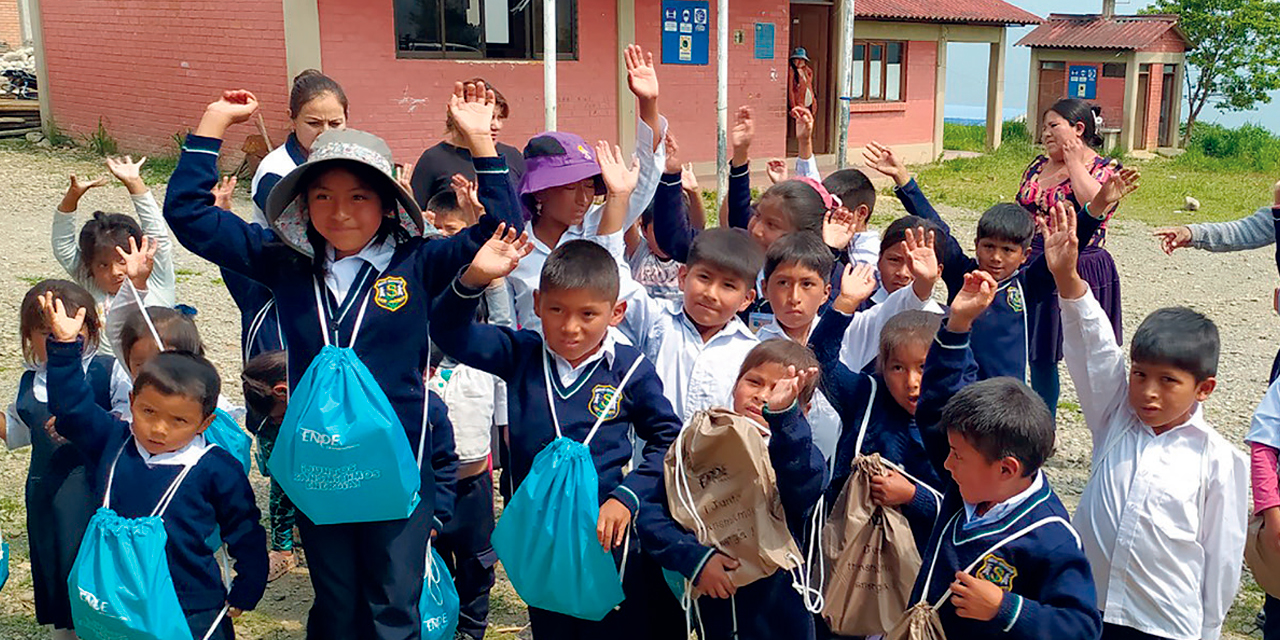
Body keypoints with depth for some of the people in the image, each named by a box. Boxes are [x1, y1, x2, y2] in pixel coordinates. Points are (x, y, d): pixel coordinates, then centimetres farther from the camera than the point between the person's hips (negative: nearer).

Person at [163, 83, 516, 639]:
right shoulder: (285, 264, 1)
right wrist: (213, 124, 3)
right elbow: (188, 213, 6)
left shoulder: (416, 264, -5)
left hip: (397, 462, -2)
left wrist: (481, 141, -16)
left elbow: (501, 228, -11)